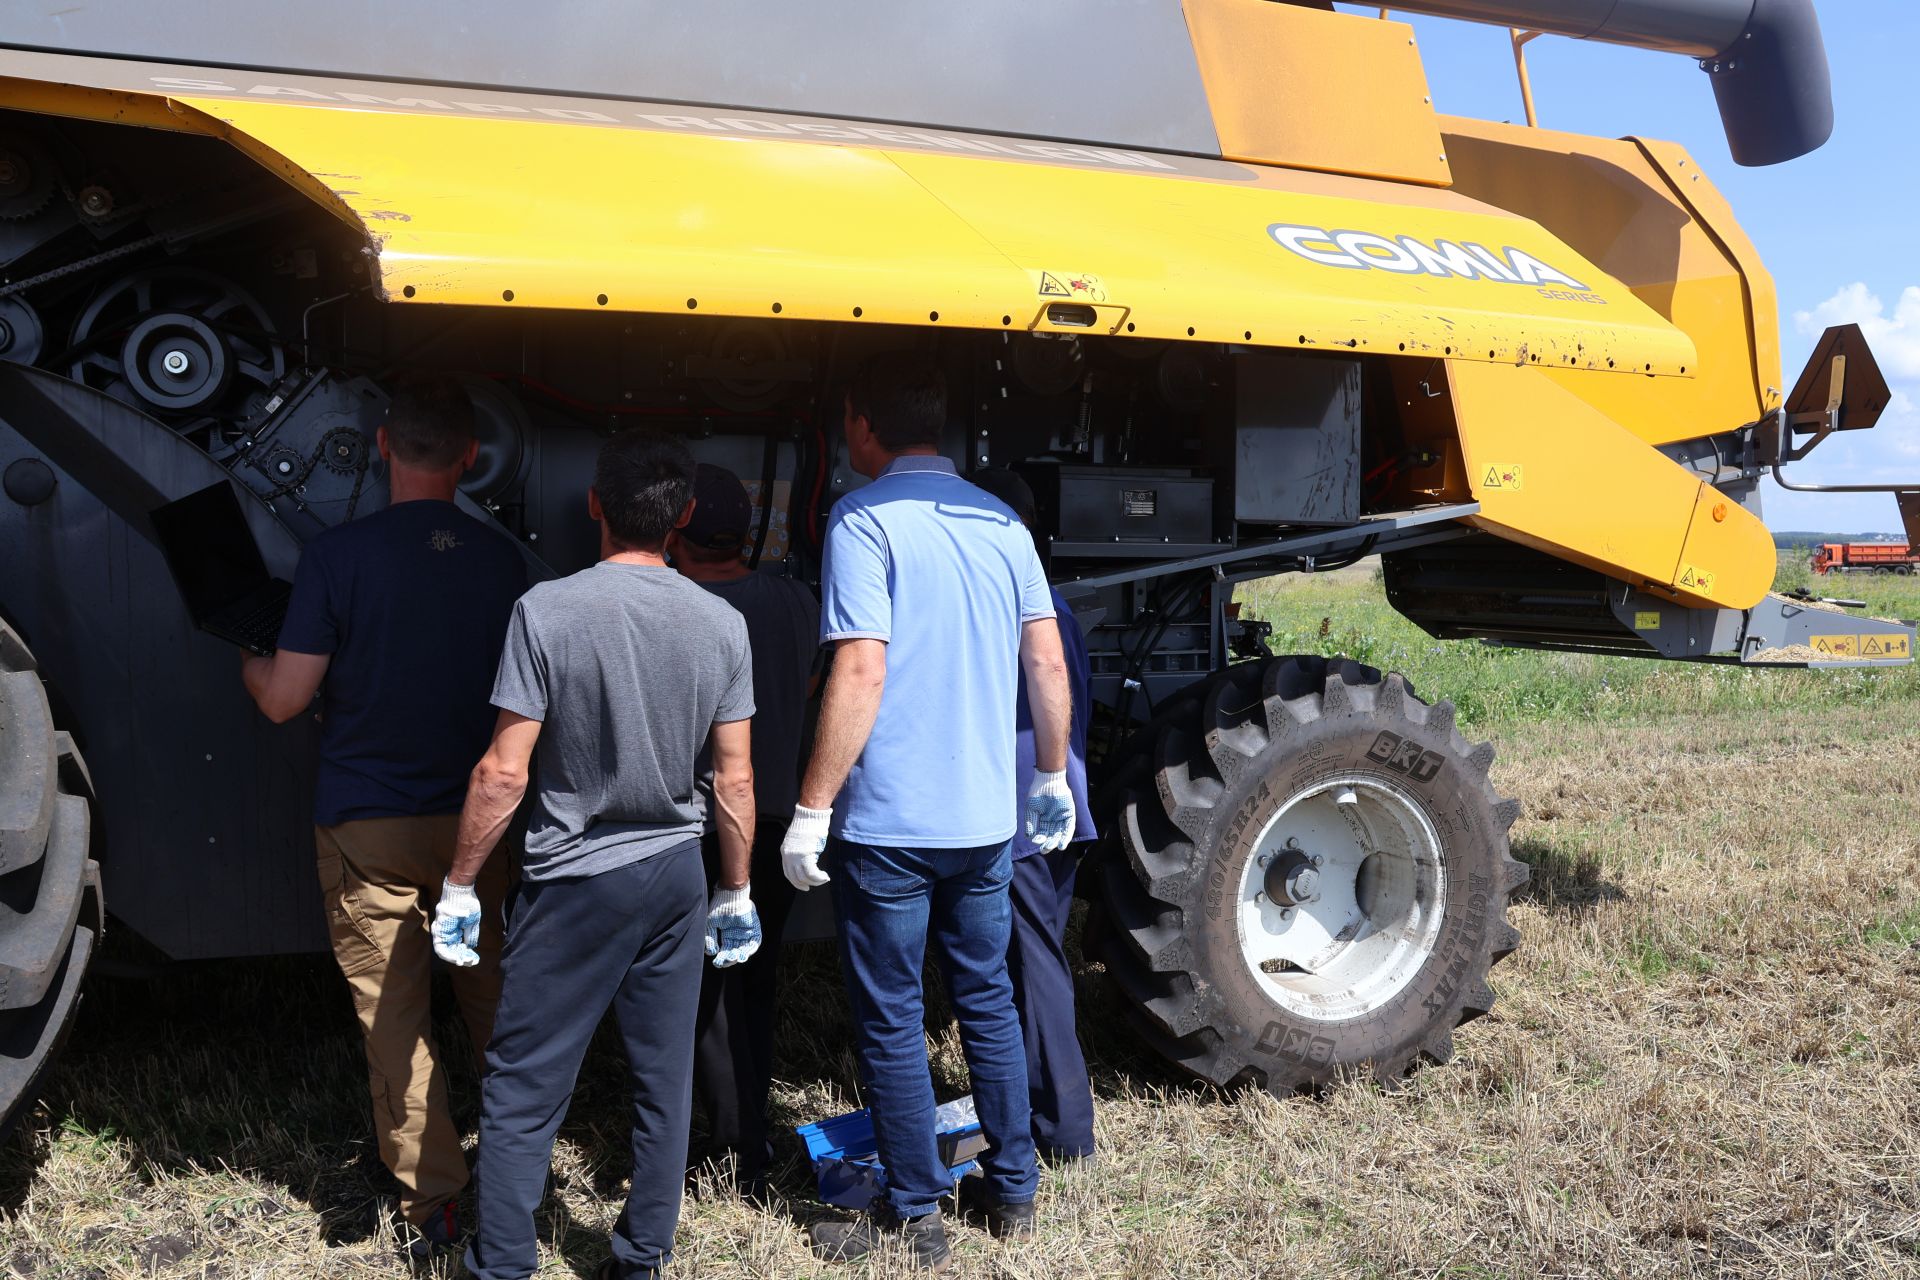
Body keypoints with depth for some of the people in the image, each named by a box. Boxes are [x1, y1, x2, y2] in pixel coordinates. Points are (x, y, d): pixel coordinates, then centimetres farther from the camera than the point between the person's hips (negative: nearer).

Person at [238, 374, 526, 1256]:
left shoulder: (338, 555, -13)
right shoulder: (501, 561, -3)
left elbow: (283, 699, -10)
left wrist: (248, 661, 12)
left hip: (366, 826, -3)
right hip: (474, 817, 3)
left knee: (393, 1016, 7)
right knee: (490, 995, 19)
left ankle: (428, 1200, 13)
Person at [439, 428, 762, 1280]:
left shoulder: (547, 610, -13)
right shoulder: (721, 624, -3)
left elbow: (505, 772, -13)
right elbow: (735, 780, 1)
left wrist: (459, 888, -3)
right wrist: (735, 893, 12)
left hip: (573, 882, -4)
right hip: (676, 876, 4)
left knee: (522, 1089, 6)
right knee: (664, 1081, 13)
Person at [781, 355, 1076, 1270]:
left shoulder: (866, 519, -11)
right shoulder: (1000, 522, 8)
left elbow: (860, 676, -19)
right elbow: (1049, 666, 9)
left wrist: (812, 809, -15)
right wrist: (1052, 776, 20)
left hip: (888, 824, -6)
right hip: (985, 818, 6)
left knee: (891, 1019, 6)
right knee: (987, 1000, 19)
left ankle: (915, 1218, 16)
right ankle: (1012, 1190, 29)